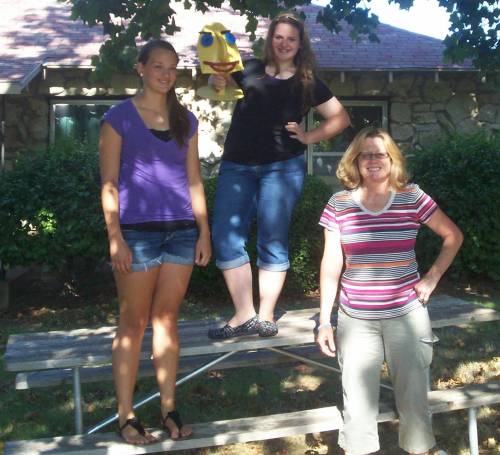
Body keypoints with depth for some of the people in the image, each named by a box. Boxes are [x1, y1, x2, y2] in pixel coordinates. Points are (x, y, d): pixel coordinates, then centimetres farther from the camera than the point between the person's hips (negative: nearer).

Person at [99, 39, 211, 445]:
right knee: (134, 323, 2)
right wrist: (115, 238, -12)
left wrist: (204, 232, 8)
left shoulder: (186, 120, 12)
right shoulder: (119, 117, 0)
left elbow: (194, 180, 13)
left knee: (167, 318, 9)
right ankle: (126, 415, 11)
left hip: (181, 230, 4)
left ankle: (169, 409, 16)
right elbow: (109, 182, -5)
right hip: (137, 231, -4)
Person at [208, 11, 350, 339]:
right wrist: (218, 81, -9)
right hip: (236, 165, 2)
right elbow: (220, 84, 13)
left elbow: (341, 118, 12)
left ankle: (266, 317, 10)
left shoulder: (308, 82, 8)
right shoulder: (250, 70, 9)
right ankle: (244, 316, 4)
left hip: (282, 167, -2)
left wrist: (309, 138, -1)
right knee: (226, 237, -5)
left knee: (272, 240, 0)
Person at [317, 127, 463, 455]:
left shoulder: (412, 197, -3)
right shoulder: (339, 204, -1)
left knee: (413, 398, 10)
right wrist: (325, 321, 0)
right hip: (356, 320, 0)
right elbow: (331, 263, 1)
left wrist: (432, 278, -1)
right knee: (358, 404, 4)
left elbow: (453, 236, 8)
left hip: (407, 315, 0)